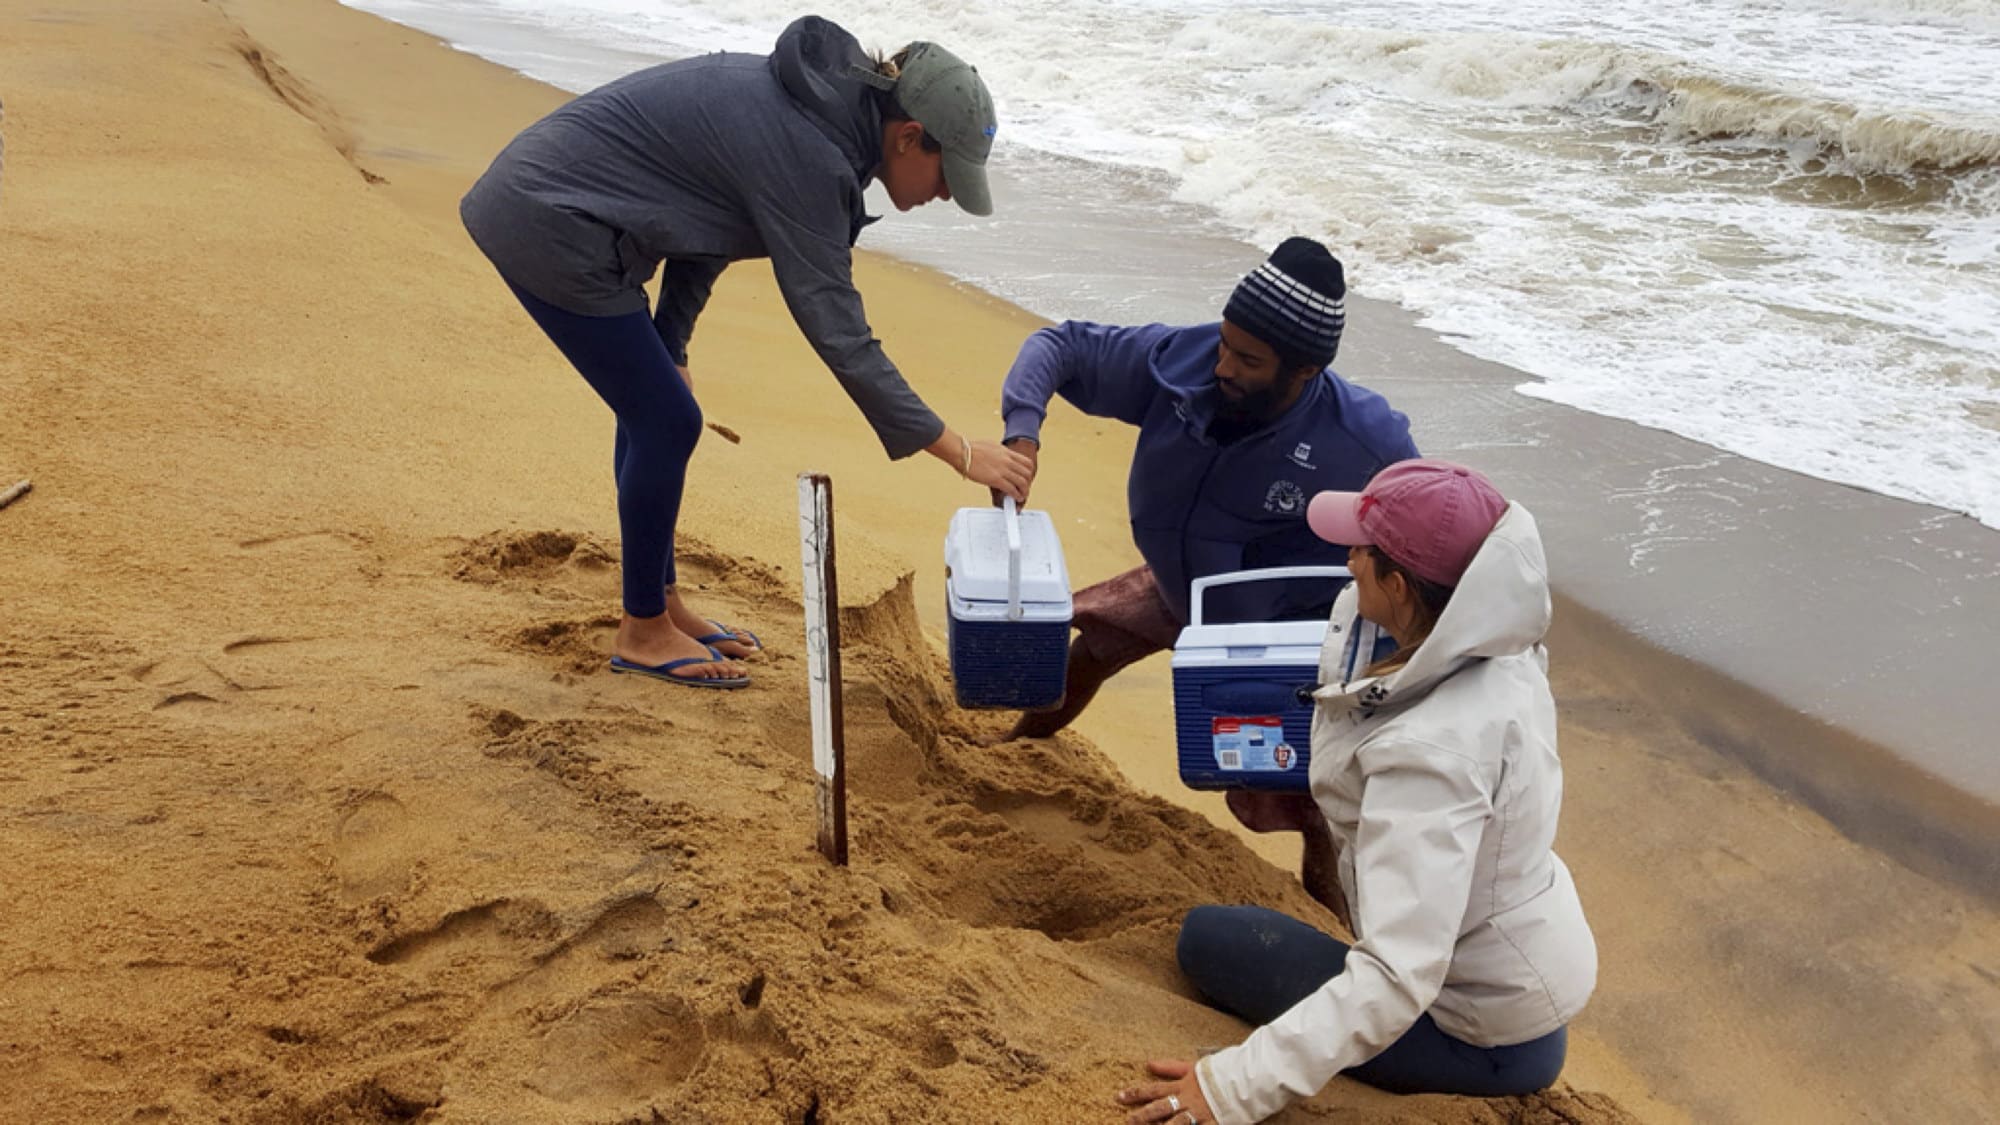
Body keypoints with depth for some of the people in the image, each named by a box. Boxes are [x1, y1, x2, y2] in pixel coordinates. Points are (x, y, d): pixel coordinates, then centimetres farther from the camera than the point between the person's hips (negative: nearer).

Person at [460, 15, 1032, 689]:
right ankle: (643, 633, 13)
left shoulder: (805, 104, 5)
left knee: (654, 412, 15)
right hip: (548, 225, -9)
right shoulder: (806, 156, -23)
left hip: (533, 200, 9)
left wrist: (667, 349, 10)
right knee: (666, 422, -3)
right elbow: (839, 334, -24)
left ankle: (660, 602, 29)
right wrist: (959, 453, -20)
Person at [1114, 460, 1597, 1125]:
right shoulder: (1496, 650, -12)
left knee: (1209, 940, 0)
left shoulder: (1431, 755, -36)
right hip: (1534, 953, 8)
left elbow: (1398, 977, -39)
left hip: (1489, 1035, -8)